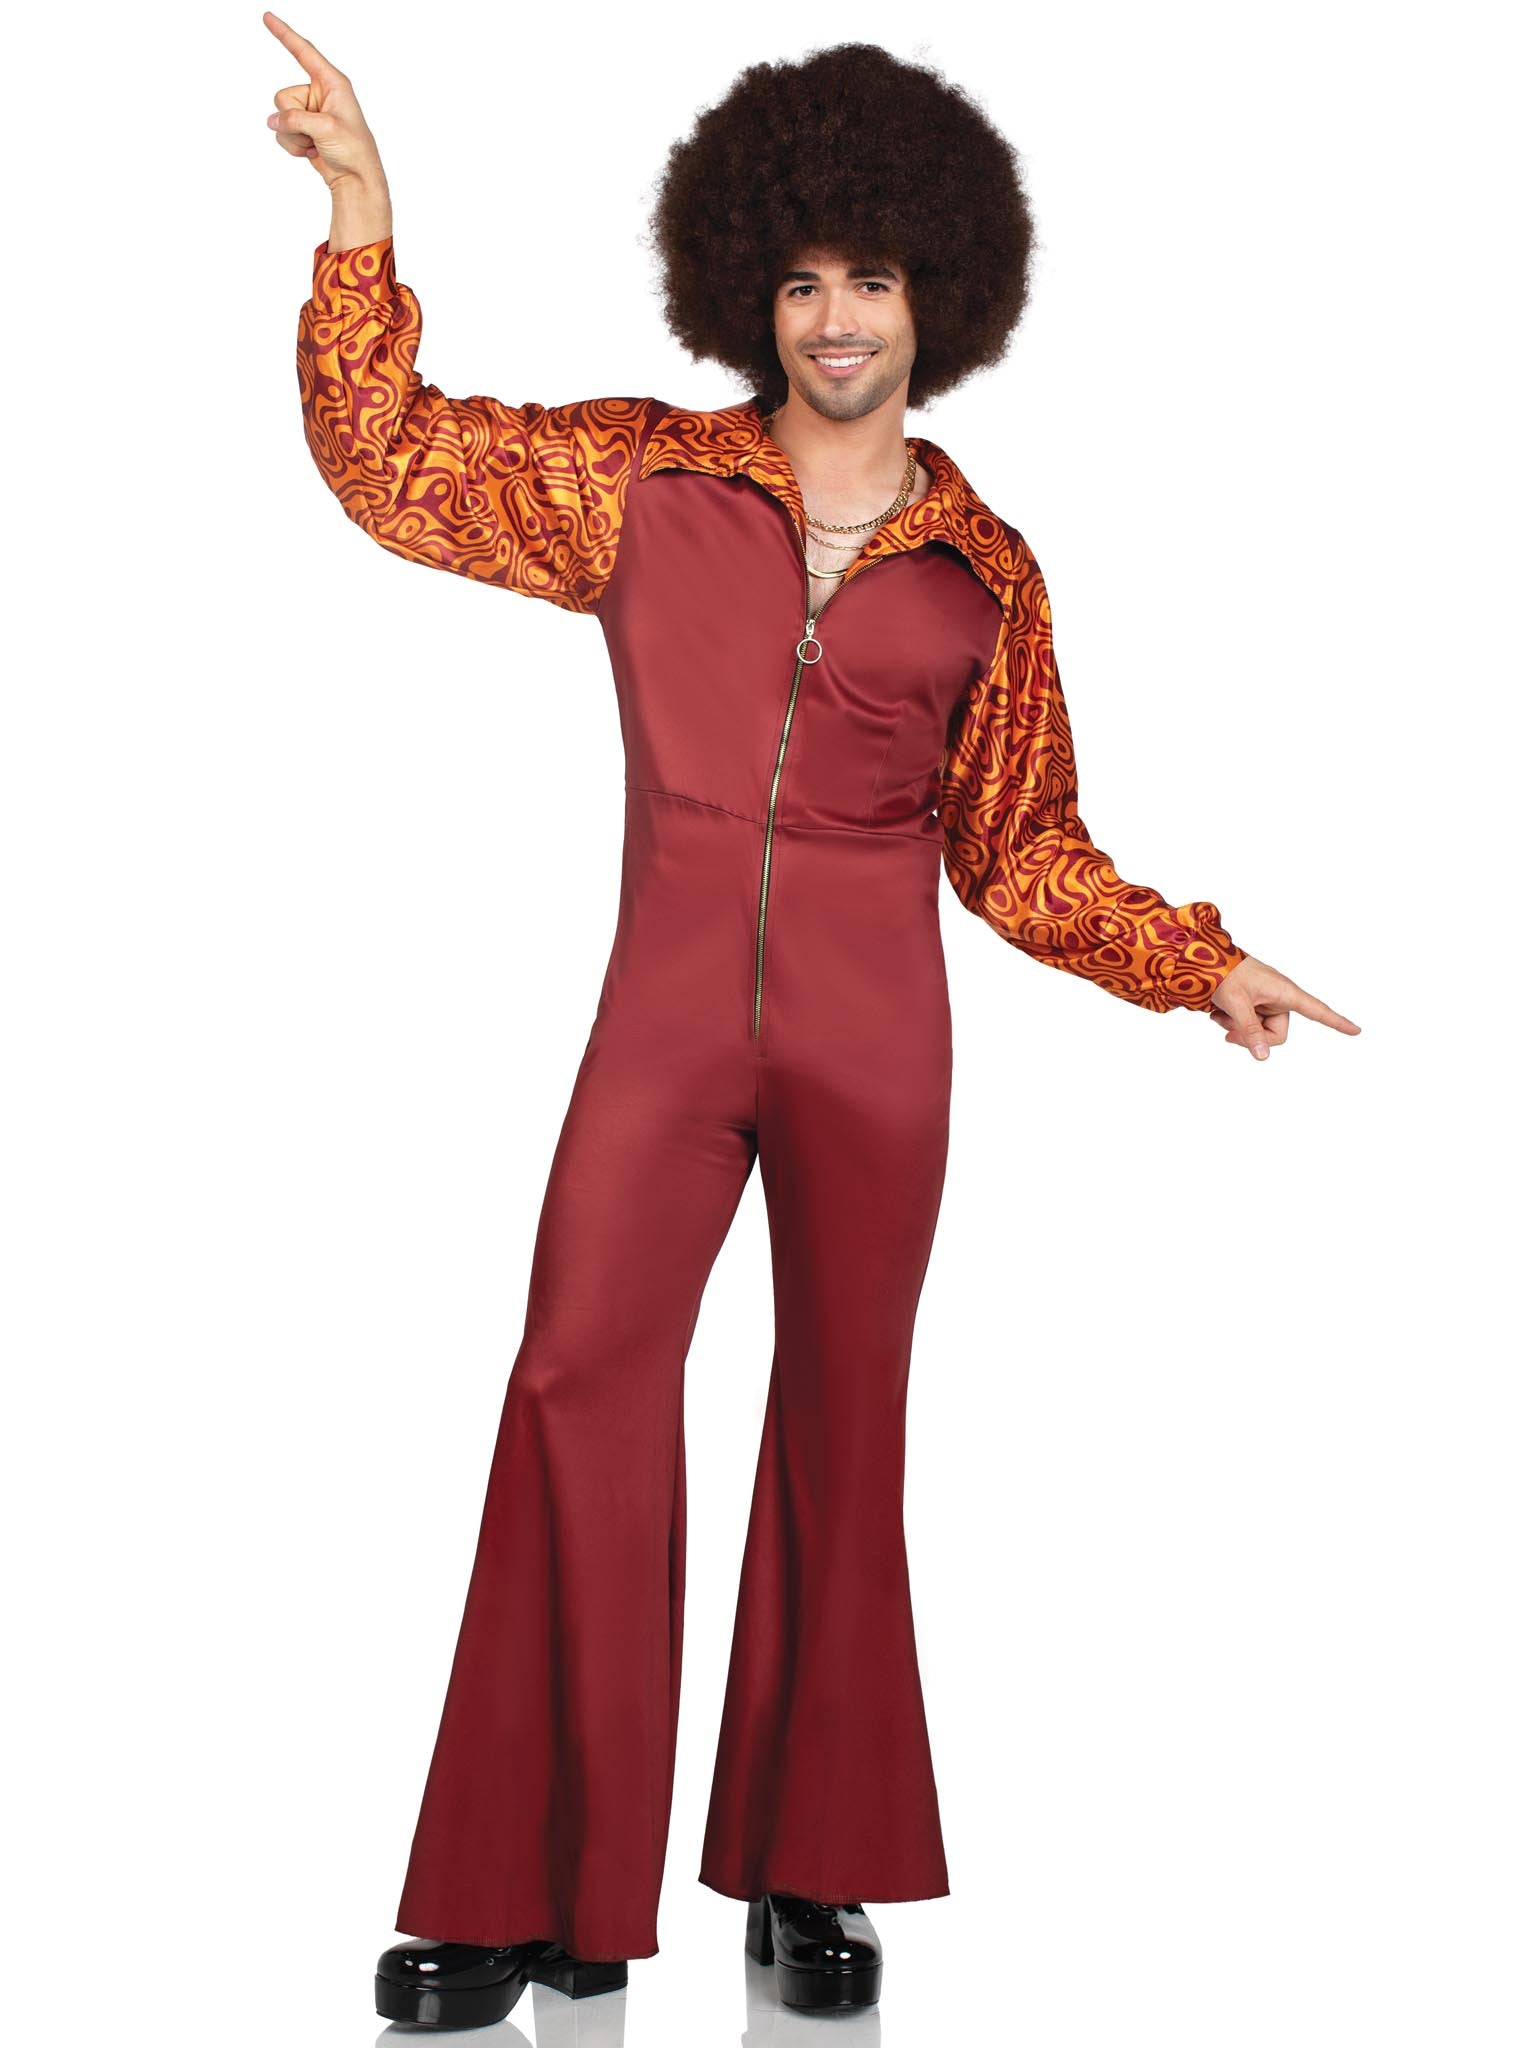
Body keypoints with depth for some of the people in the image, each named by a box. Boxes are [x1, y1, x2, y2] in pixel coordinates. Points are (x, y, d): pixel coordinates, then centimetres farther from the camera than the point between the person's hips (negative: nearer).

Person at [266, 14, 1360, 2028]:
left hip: (874, 1037, 1)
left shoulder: (986, 578, 8)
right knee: (581, 1393, -11)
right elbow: (391, 458, 8)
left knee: (844, 1419, 6)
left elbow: (1018, 853, 13)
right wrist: (362, 220, 0)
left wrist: (1200, 962, 4)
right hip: (669, 1016, -1)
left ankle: (812, 1870, 19)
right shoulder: (640, 480, 7)